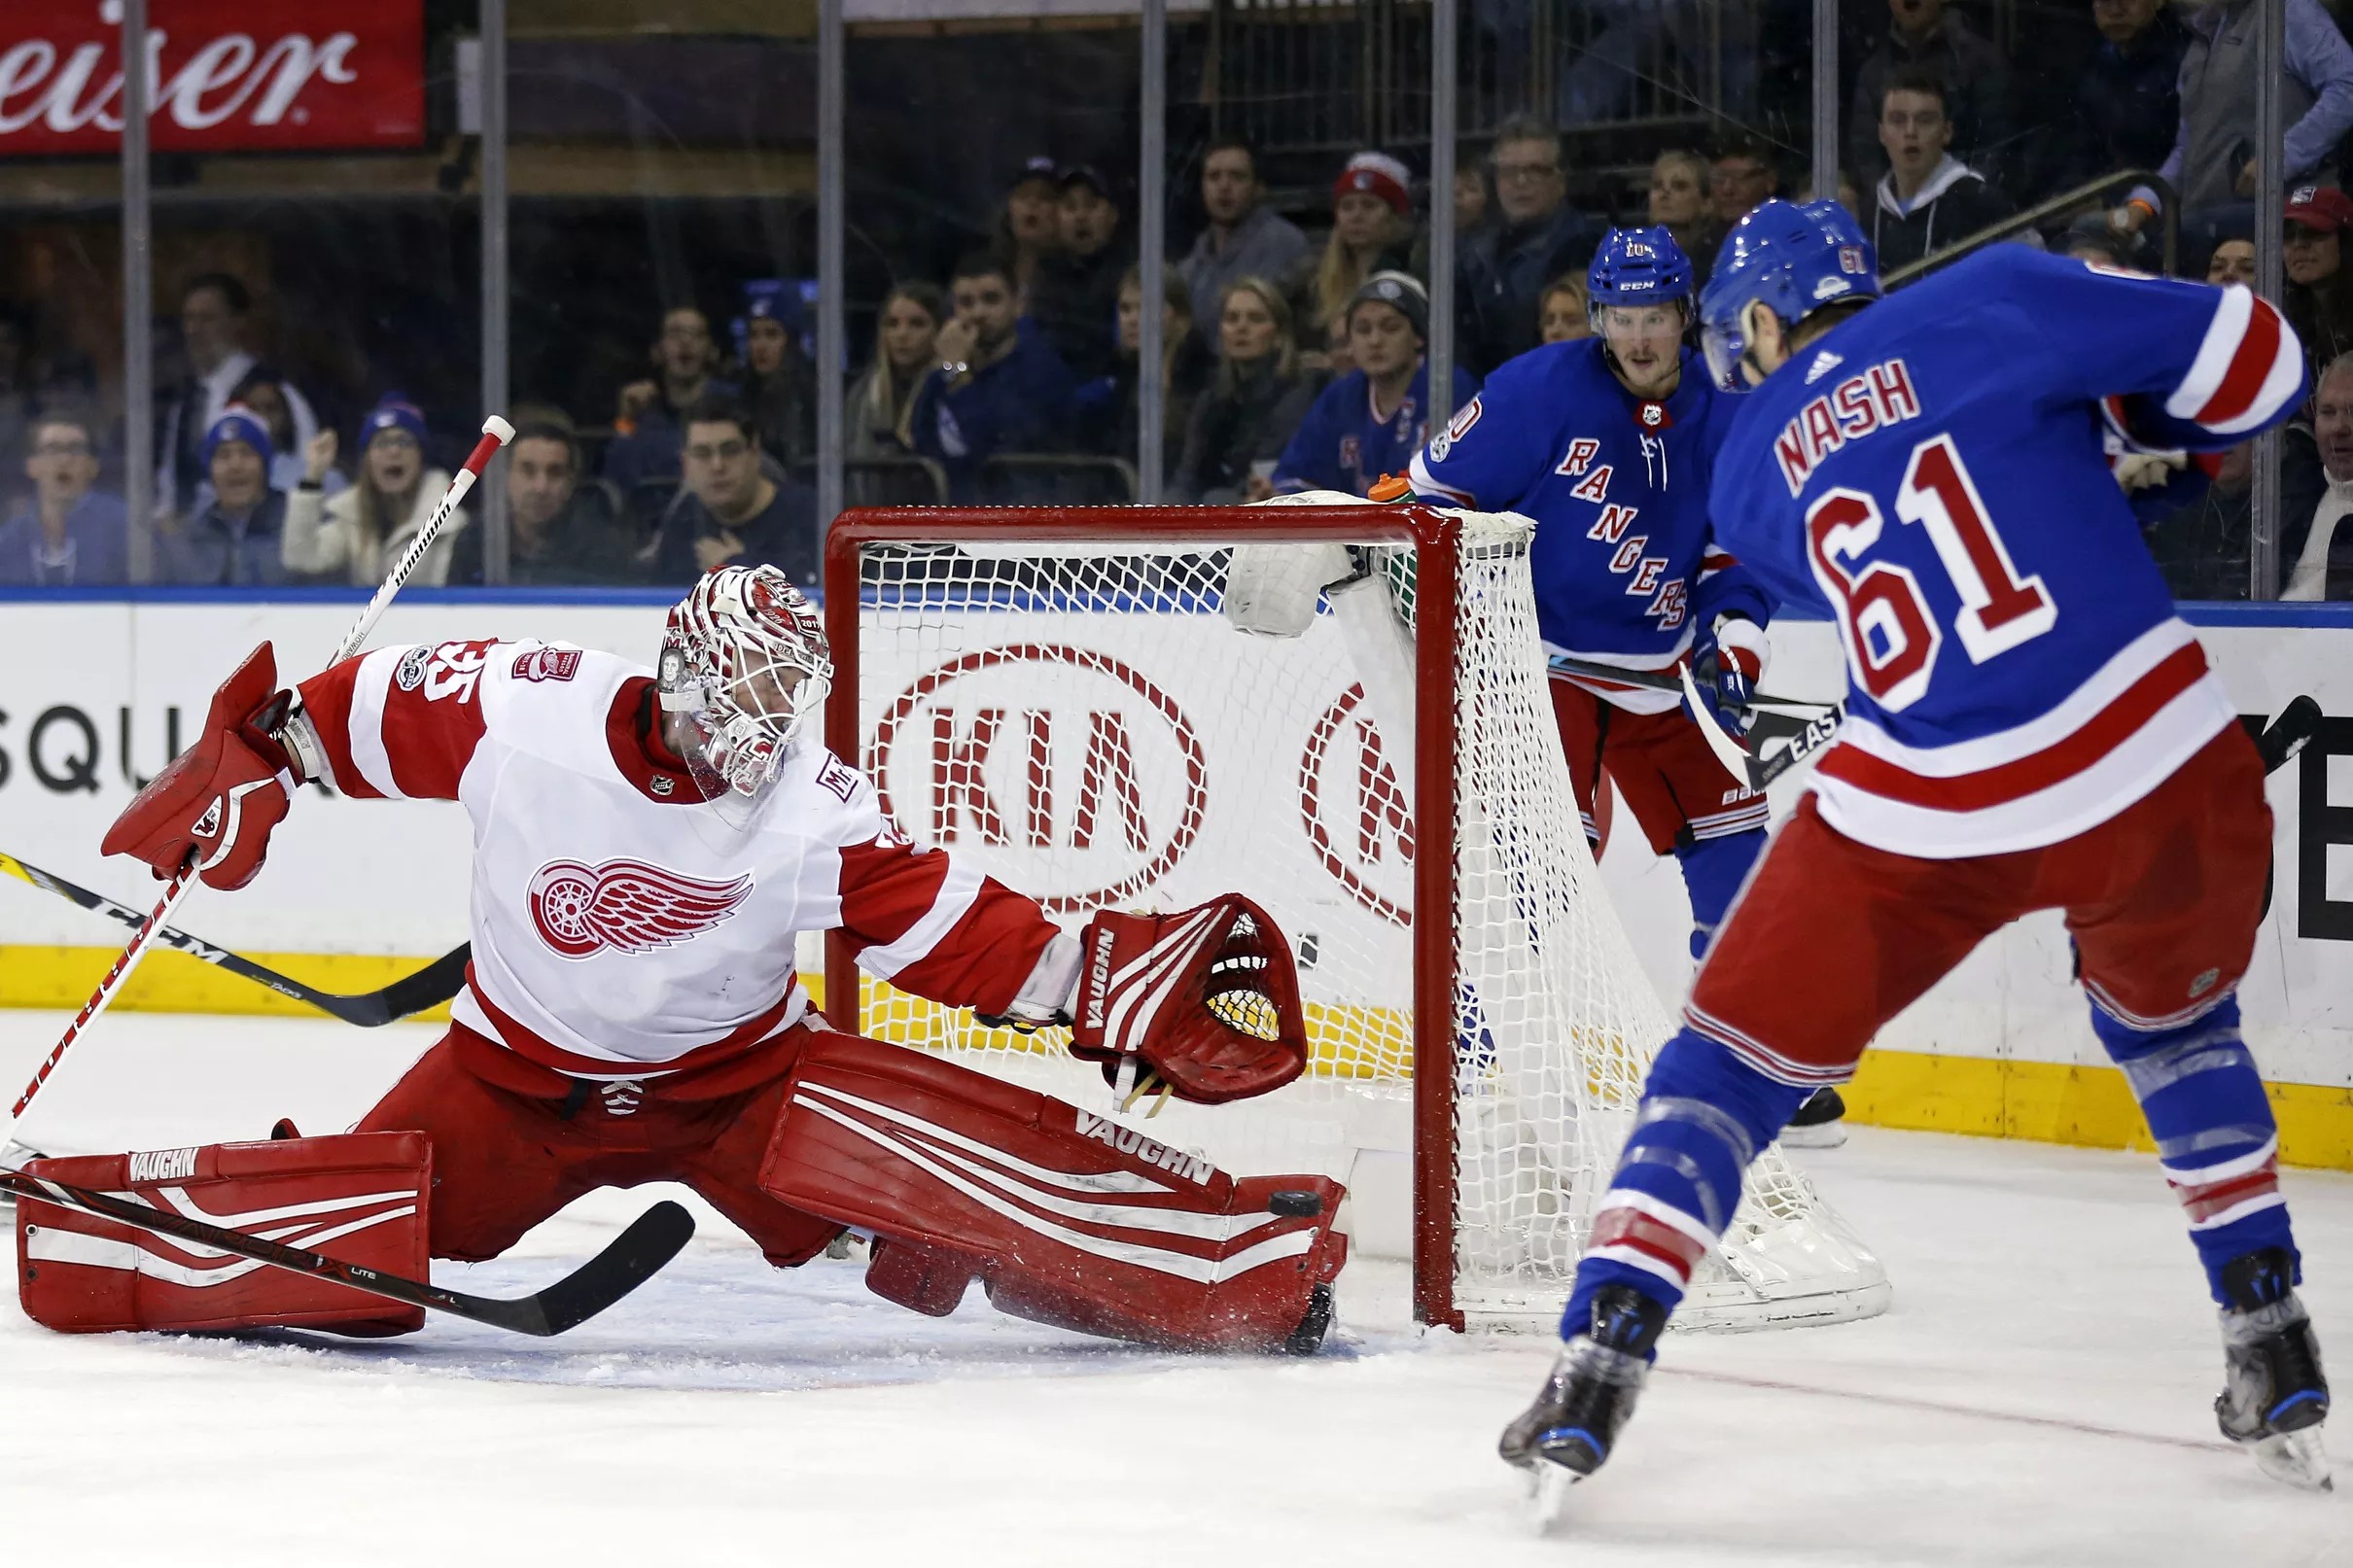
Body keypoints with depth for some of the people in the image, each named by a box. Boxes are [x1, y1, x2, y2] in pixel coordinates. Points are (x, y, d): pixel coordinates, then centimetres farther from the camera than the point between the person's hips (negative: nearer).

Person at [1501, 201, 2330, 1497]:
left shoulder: (1749, 471, 14)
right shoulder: (1992, 305, 4)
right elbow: (2252, 360, 0)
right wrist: (2134, 425, 19)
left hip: (1922, 813, 0)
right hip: (2158, 768, 0)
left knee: (1741, 1051, 15)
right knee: (2175, 1025, 29)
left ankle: (1591, 1380, 3)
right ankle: (2276, 1370, 25)